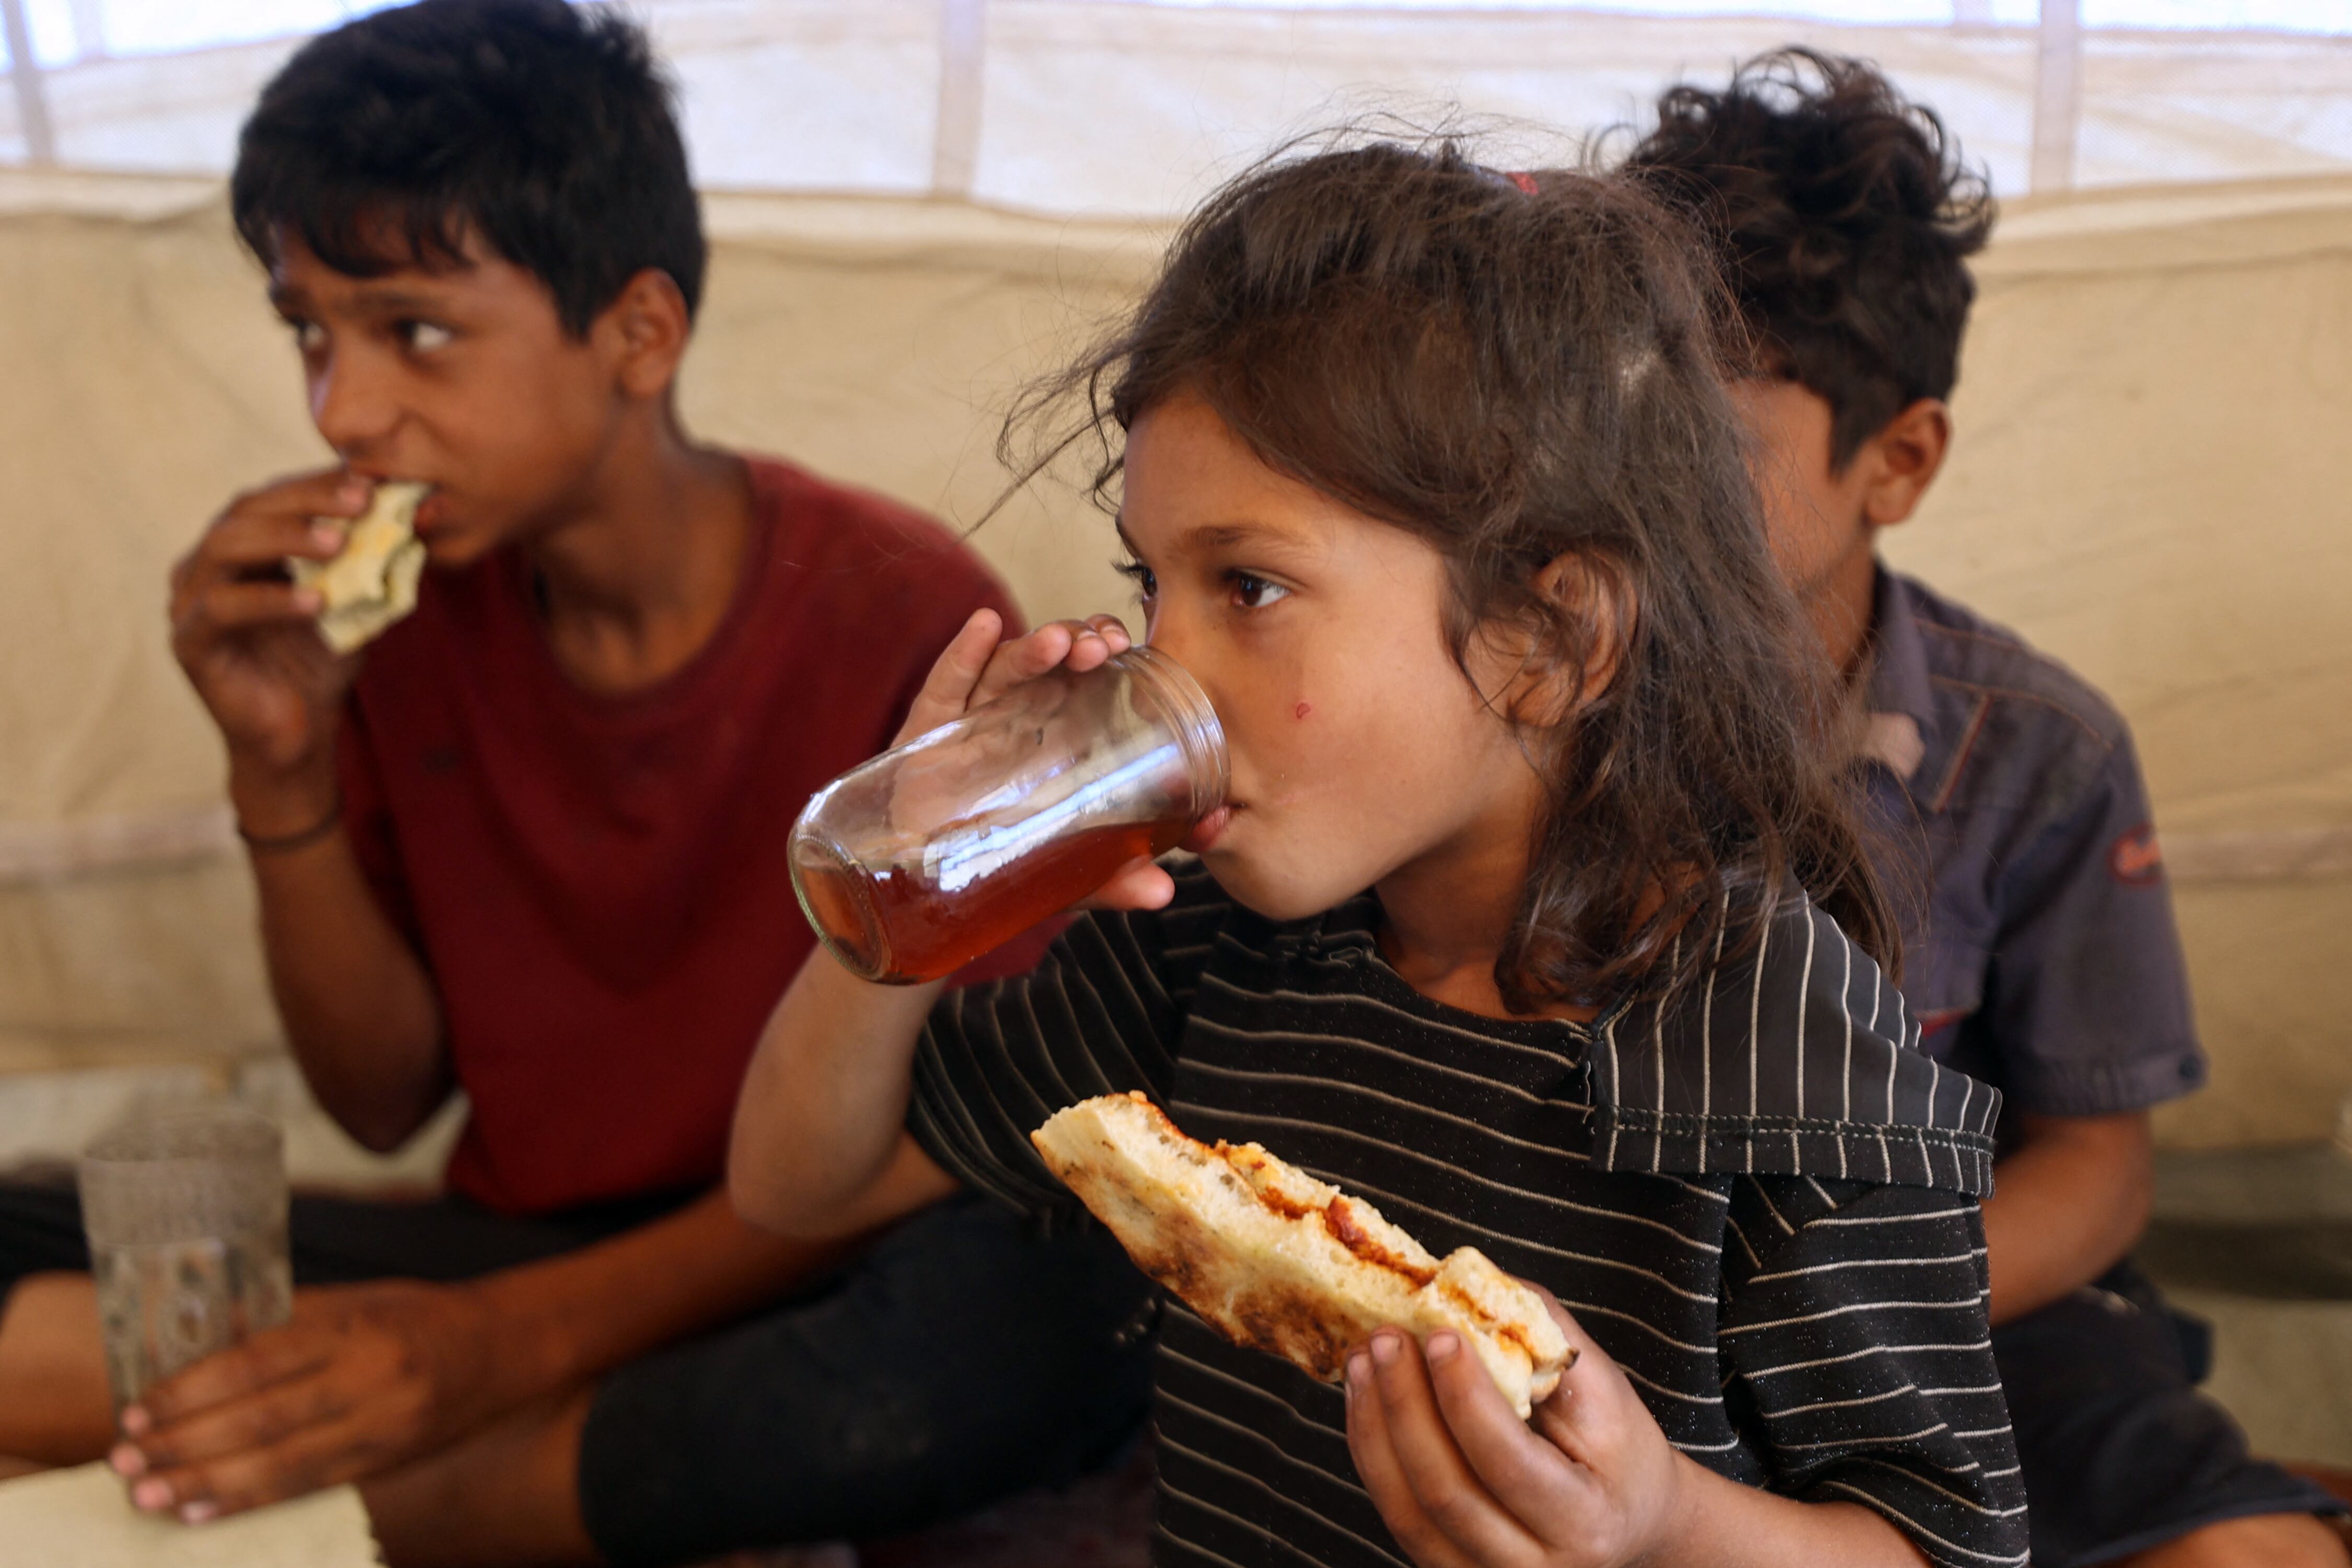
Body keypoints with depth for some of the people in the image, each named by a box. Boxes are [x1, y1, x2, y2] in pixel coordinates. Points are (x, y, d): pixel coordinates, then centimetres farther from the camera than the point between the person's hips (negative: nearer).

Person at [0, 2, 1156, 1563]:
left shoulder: (907, 619, -14)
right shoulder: (408, 609, 1)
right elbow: (386, 1101, 6)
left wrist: (515, 1336, -23)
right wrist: (283, 768, -10)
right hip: (521, 1243, 4)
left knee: (1048, 1304, -39)